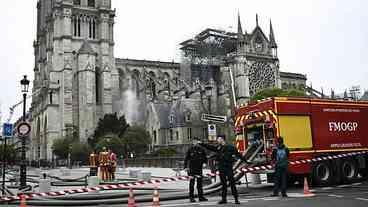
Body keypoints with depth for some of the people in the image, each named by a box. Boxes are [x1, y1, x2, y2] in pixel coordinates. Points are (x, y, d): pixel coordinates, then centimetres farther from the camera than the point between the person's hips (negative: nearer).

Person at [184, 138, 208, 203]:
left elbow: (205, 158, 12)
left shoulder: (201, 150, 4)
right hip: (192, 168, -3)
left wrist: (204, 162, -7)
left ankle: (201, 197, 17)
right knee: (192, 183, 0)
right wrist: (185, 167, -8)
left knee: (199, 183, 9)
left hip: (199, 168, 3)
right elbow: (186, 158, -1)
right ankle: (191, 197, 7)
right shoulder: (190, 150, -2)